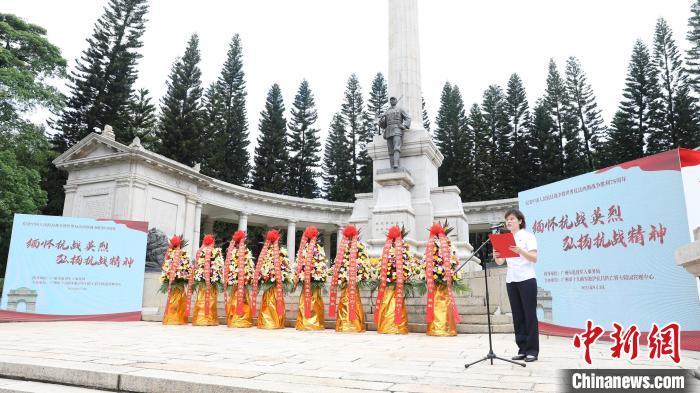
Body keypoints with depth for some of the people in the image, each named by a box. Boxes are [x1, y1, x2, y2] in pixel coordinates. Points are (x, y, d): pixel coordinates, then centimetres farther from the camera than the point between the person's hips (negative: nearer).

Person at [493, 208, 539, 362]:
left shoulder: (528, 236, -1)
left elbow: (534, 258, -12)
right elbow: (500, 262, 8)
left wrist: (520, 251, -30)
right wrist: (496, 256, -15)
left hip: (526, 280, -5)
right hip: (511, 281, 5)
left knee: (529, 315, -1)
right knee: (517, 316, 7)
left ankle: (532, 350, 5)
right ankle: (522, 349, 13)